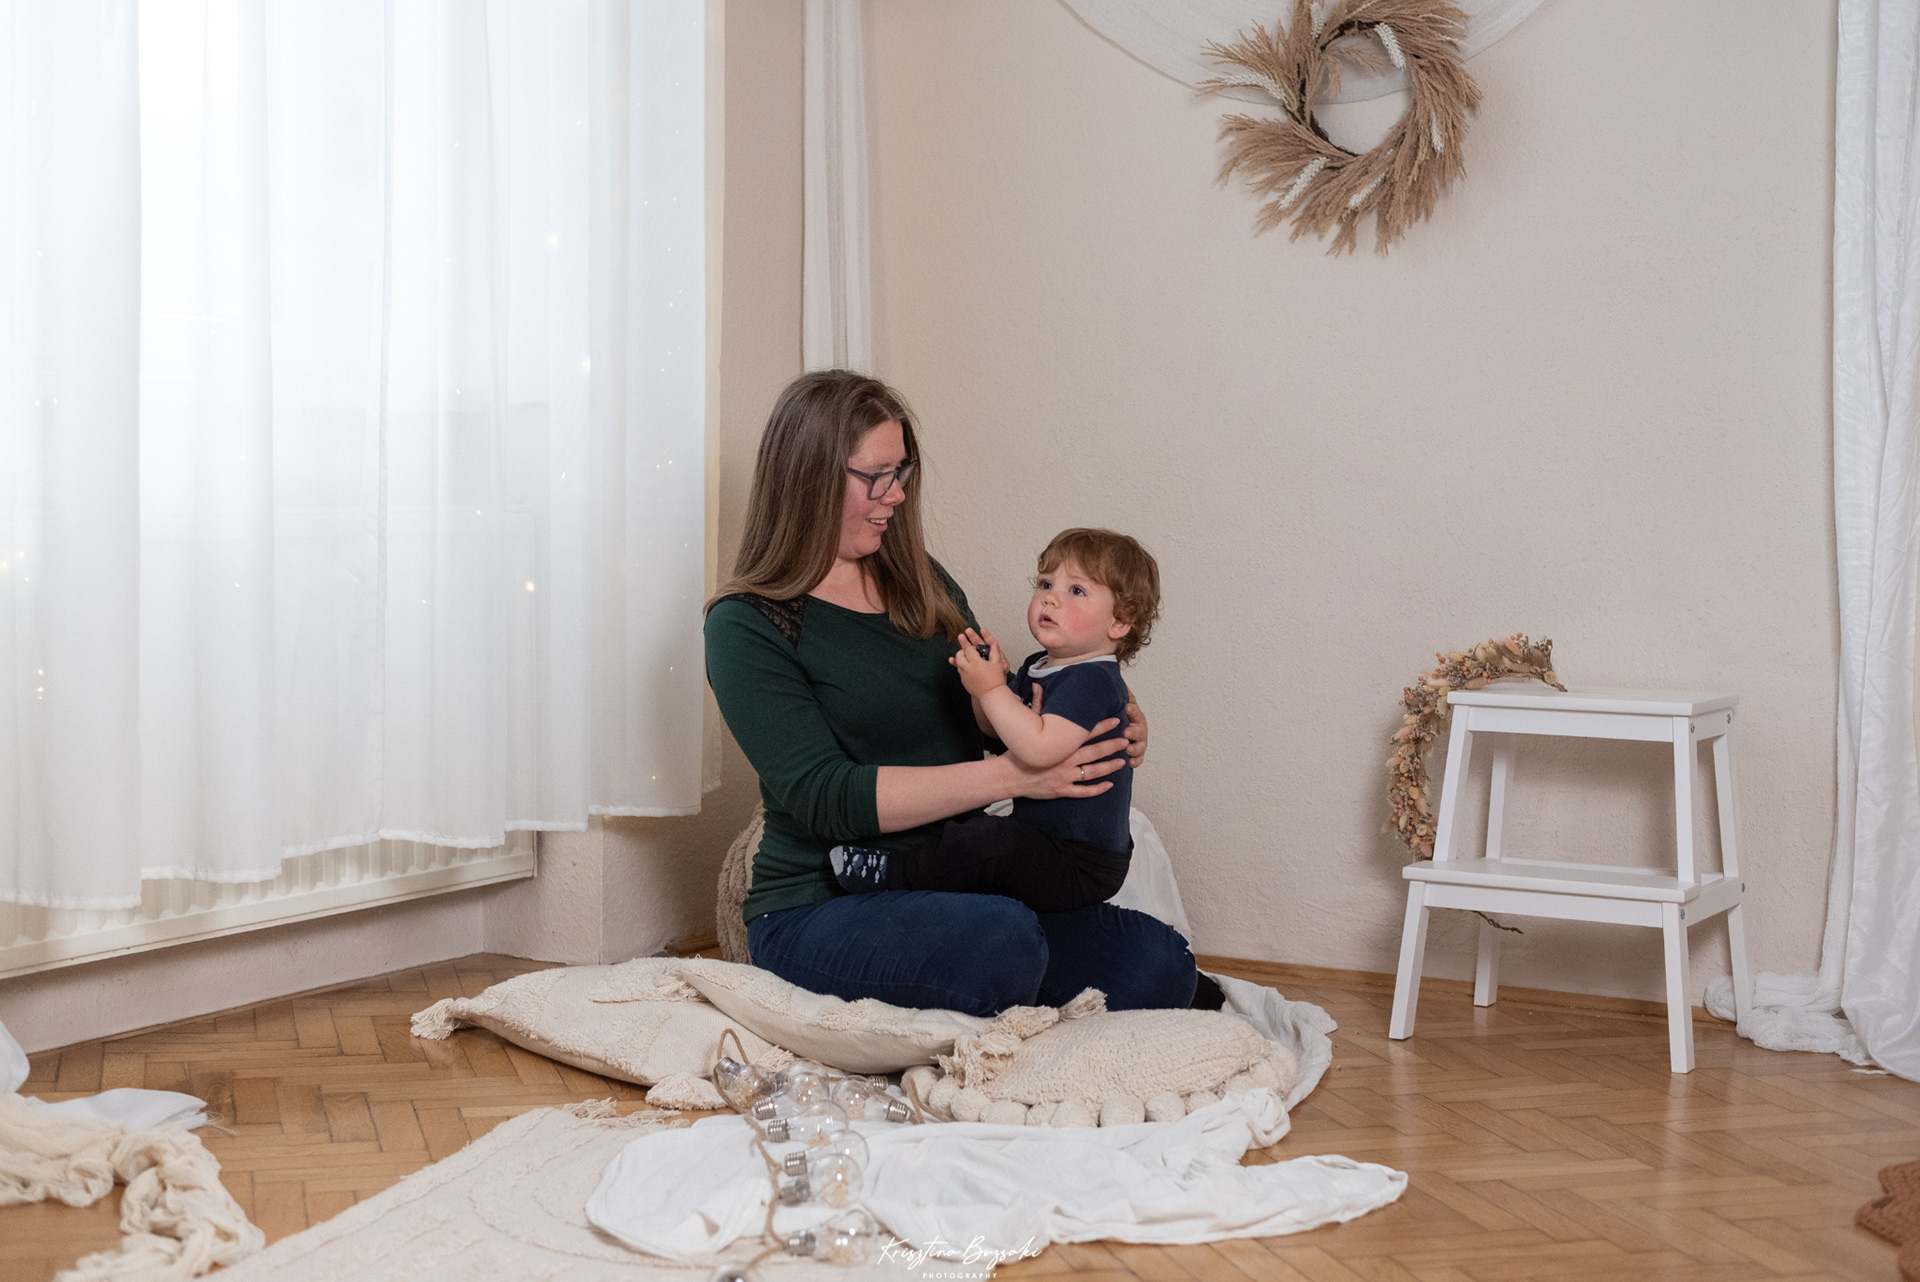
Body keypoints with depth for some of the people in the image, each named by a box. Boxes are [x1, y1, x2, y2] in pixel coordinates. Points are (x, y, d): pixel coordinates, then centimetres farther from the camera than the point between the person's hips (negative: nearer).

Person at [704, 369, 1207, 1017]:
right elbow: (825, 798, -19)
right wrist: (1011, 775, -25)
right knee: (1003, 940, -36)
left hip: (953, 892, 6)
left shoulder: (923, 585, 13)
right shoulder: (746, 625, -8)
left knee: (1161, 964, -14)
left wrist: (1108, 729, 0)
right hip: (820, 911, -6)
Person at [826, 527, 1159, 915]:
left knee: (997, 844, -33)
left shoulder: (1093, 680, -20)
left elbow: (1039, 748, -33)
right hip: (1043, 839, 11)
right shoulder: (1037, 668, 12)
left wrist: (992, 689, -26)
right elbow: (992, 727, 20)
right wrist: (989, 677, 0)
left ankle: (890, 870, -25)